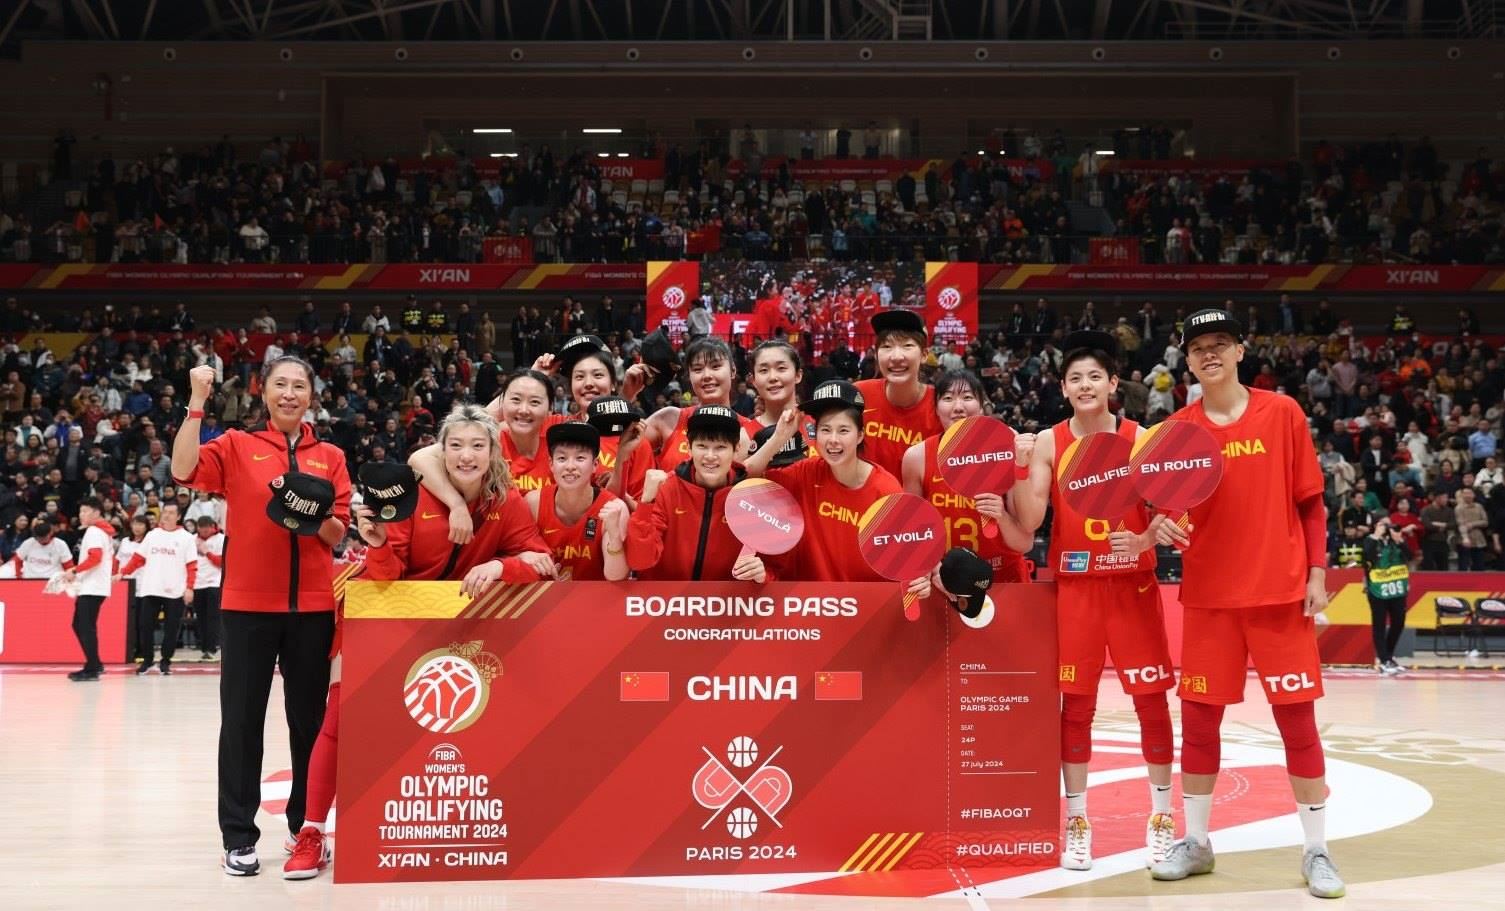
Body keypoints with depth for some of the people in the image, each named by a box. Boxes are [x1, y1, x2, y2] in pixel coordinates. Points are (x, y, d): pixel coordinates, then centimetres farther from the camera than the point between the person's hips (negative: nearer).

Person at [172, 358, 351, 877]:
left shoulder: (329, 458, 10)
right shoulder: (236, 446, 3)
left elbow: (337, 533, 7)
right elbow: (184, 471, -15)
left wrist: (314, 515, -14)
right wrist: (197, 403, -19)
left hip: (312, 604, 2)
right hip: (248, 601, -2)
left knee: (310, 717, 8)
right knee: (242, 718, 1)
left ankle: (306, 826, 20)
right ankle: (239, 836, 7)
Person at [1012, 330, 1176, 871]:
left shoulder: (1140, 438, 0)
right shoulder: (1048, 443, 0)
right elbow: (1028, 523, -7)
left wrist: (1145, 540, -20)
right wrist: (1023, 468, -21)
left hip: (1133, 584, 0)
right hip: (1074, 586, 0)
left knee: (1152, 699, 2)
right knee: (1075, 703, 3)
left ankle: (1161, 818, 14)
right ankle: (1077, 823, 12)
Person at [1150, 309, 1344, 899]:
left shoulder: (1282, 414, 0)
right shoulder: (1178, 430, 3)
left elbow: (1310, 501, 3)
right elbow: (1168, 509, 7)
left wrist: (1317, 572, -3)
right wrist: (1164, 527, -16)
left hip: (1280, 590, -2)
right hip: (1208, 594, 2)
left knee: (1297, 716, 0)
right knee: (1199, 716, 5)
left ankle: (1316, 851, 8)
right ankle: (1195, 842, 18)